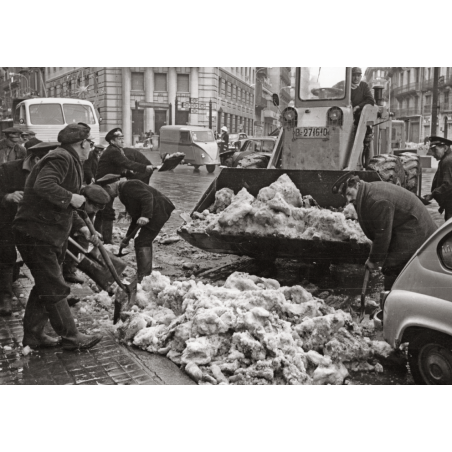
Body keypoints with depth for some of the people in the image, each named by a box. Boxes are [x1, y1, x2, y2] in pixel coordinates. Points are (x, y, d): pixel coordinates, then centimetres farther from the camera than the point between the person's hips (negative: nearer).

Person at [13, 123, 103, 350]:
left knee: (45, 286, 16)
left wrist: (82, 227, 19)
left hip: (50, 234, 11)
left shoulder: (70, 161, 18)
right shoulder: (61, 158, -15)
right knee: (55, 288, -2)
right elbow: (43, 186, -33)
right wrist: (71, 197, -23)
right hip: (36, 232, -11)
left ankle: (33, 334, 26)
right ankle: (71, 337, 7)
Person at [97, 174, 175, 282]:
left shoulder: (127, 186, -12)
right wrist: (128, 235, 23)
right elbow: (136, 216, 23)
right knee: (145, 241, 19)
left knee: (142, 243, -11)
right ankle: (147, 274, 28)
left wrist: (145, 216, -32)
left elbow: (147, 196, -25)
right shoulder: (123, 191, 20)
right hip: (157, 213, 11)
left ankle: (142, 278, -10)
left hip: (158, 211, -11)